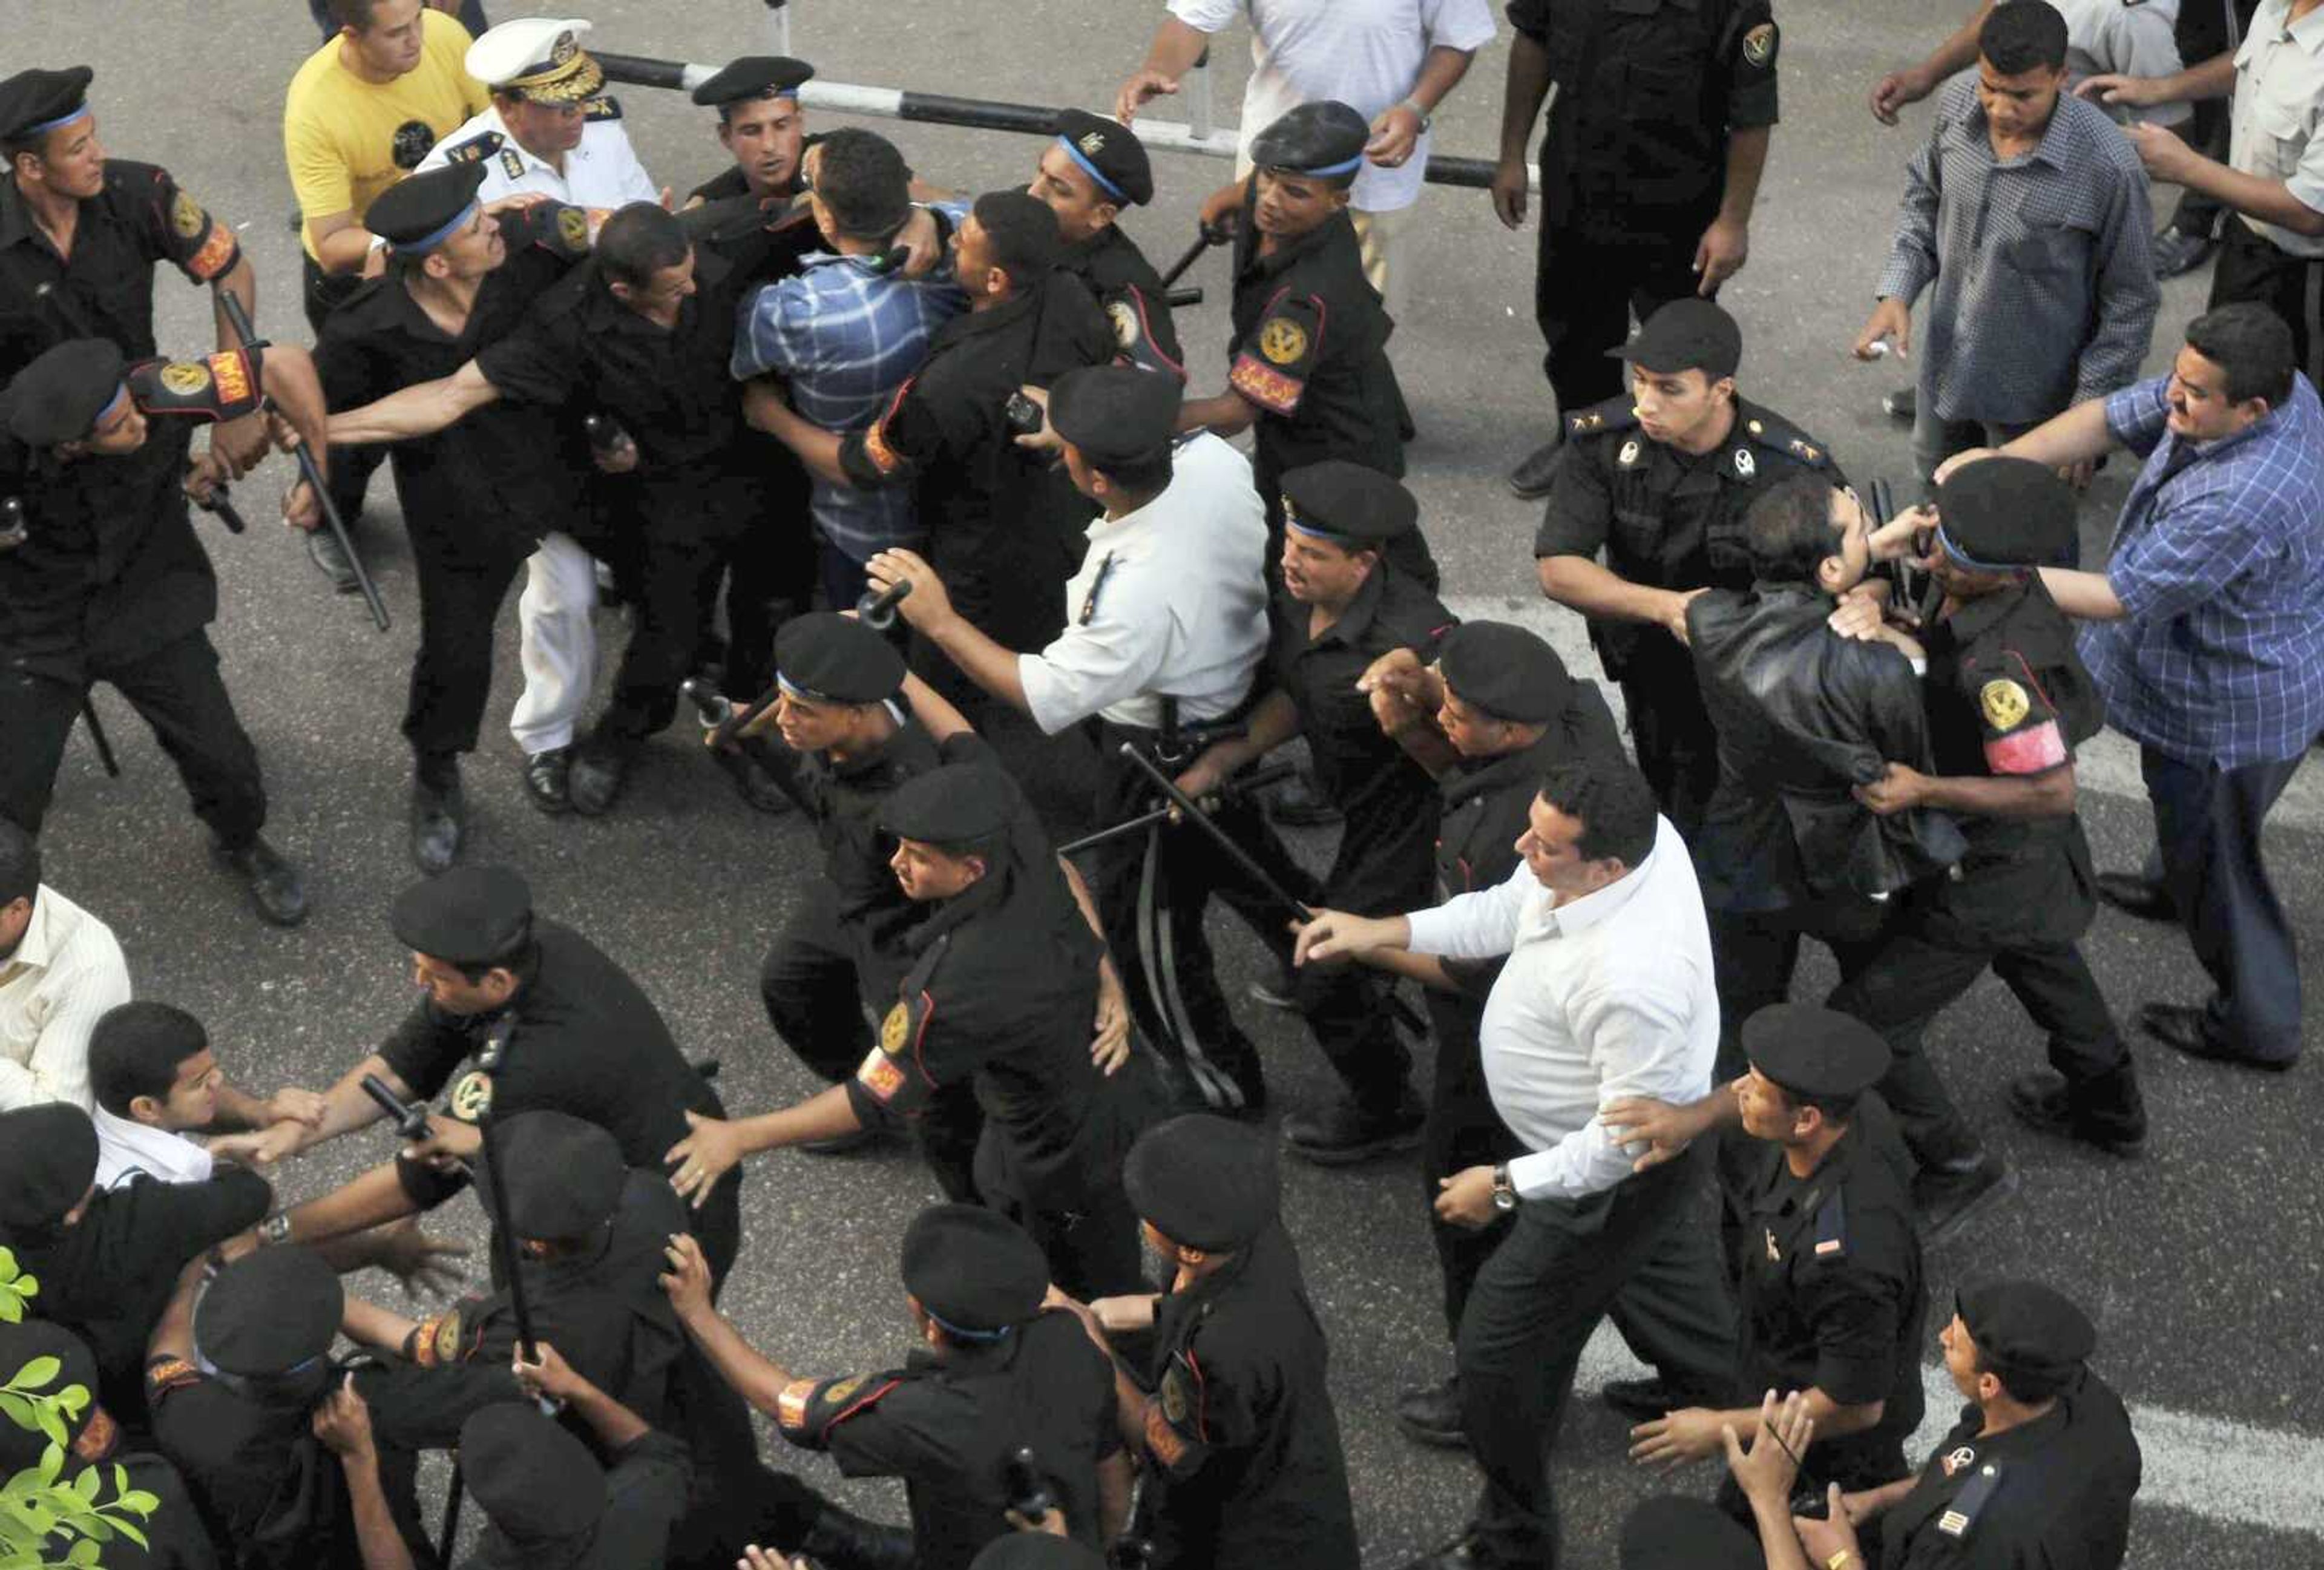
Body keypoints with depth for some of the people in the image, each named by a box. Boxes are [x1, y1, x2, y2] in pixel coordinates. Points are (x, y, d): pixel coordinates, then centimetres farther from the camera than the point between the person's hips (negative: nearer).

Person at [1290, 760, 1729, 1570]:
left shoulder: (1632, 979, -44)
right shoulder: (1640, 834, -18)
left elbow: (1626, 1137, -31)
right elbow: (1507, 913, -1)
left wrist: (1505, 1186, -21)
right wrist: (1383, 931, -10)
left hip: (1615, 1170, -9)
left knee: (1500, 1350, 7)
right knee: (1660, 1267, 34)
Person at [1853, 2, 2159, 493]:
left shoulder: (2107, 166, -30)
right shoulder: (1957, 108, -16)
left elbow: (2130, 300, -17)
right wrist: (1897, 292, -8)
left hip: (2031, 395, -5)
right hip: (1948, 361, 5)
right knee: (1936, 477, 28)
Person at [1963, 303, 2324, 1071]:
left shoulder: (2240, 504, -43)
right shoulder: (2260, 390, -17)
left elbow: (2118, 597, -35)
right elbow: (2109, 418, -12)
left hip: (2234, 706, -9)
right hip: (2229, 664, 9)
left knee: (2215, 849, 14)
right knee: (2185, 808, 35)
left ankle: (2256, 1024, 34)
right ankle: (2181, 888, 65)